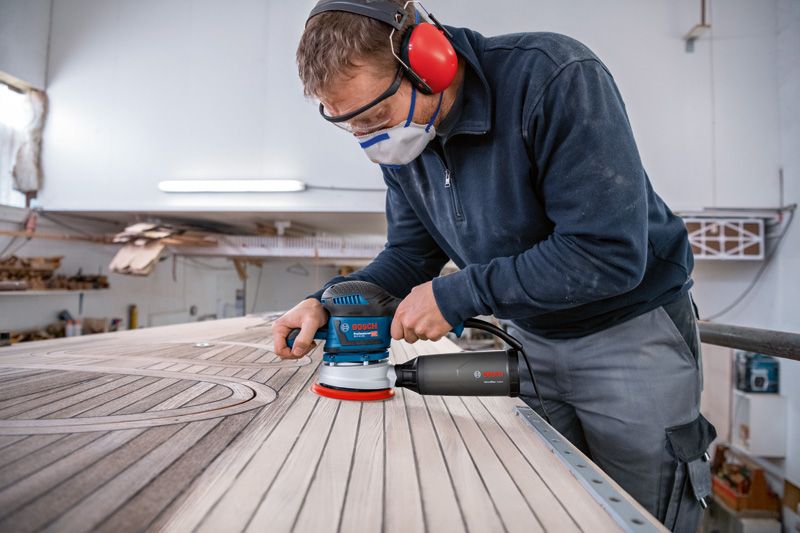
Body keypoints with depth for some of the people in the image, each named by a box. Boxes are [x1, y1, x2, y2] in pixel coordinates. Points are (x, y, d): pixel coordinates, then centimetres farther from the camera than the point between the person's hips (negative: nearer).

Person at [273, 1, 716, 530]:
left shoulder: (556, 78, -27)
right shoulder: (401, 141, -6)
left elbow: (608, 253, -31)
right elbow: (410, 254, 2)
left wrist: (457, 295, -27)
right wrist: (329, 301, -15)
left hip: (631, 333, -5)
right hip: (533, 339, 6)